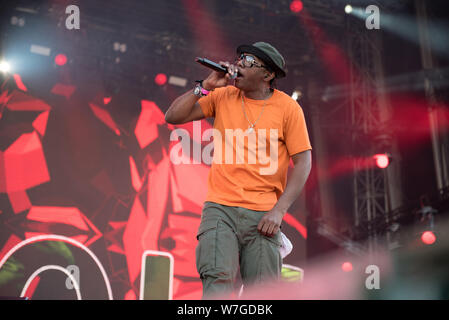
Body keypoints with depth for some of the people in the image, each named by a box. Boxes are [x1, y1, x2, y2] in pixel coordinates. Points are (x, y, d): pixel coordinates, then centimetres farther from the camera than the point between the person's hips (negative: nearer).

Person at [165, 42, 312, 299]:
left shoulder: (288, 108, 1)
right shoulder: (223, 97, 8)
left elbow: (303, 162, -1)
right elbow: (173, 117, 6)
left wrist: (278, 210, -9)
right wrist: (206, 86, -5)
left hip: (263, 215, -1)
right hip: (220, 208, 1)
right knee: (218, 280, -20)